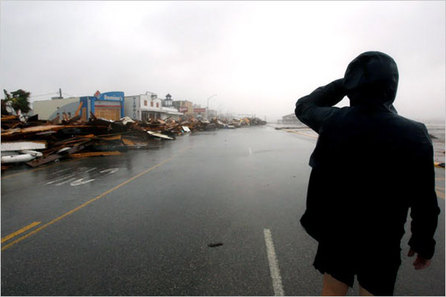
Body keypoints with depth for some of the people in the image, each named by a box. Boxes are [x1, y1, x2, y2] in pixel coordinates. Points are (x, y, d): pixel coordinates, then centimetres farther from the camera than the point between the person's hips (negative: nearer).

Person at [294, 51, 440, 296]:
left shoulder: (334, 121, -15)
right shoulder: (415, 135, -15)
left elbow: (303, 106, 8)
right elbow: (425, 202, -8)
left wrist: (342, 84, 6)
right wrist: (424, 244, 7)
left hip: (337, 231, 1)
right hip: (382, 240, 0)